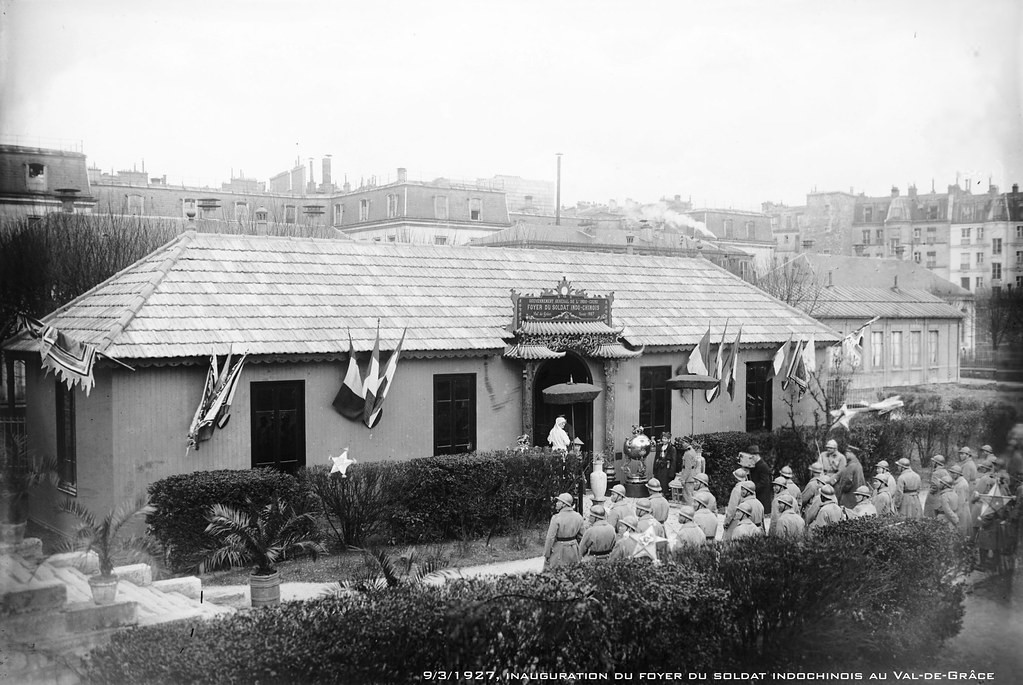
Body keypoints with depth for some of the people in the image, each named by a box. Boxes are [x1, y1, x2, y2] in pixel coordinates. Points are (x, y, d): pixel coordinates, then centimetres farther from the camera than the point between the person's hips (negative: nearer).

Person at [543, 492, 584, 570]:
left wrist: (546, 555, -7)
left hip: (559, 550, -6)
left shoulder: (556, 518, -18)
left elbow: (550, 538, -16)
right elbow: (581, 535, 8)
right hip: (573, 550, 6)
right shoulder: (578, 517, -1)